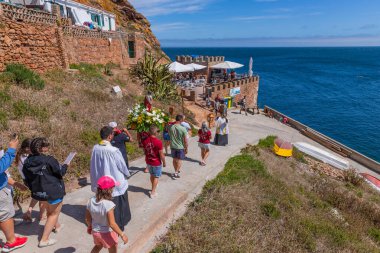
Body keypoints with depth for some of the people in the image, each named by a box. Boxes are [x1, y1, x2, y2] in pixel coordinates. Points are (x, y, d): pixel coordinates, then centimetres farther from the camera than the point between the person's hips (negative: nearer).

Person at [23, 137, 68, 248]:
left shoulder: (27, 162, -4)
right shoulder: (49, 160, -24)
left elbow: (27, 179, 6)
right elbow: (60, 172, -12)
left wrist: (33, 189, 21)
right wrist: (66, 166, 8)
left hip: (39, 192, 8)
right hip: (53, 191, -7)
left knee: (50, 210, 30)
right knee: (54, 213, 10)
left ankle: (56, 226, 52)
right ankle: (44, 240, 10)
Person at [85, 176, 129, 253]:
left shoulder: (91, 201, -16)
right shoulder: (108, 204, -34)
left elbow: (88, 219, -2)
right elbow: (112, 224, -31)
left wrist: (89, 227, 19)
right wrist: (122, 235, -20)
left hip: (95, 231, 5)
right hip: (107, 233, -5)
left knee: (98, 246, 36)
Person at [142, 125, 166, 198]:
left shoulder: (145, 141, -8)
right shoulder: (158, 142, -25)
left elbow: (144, 151, 6)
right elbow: (161, 155, -19)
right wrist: (164, 162, -3)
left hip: (148, 162, 6)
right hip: (157, 163, -5)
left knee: (152, 175, 25)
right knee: (156, 177, 11)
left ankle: (154, 187, 45)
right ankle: (153, 192, 16)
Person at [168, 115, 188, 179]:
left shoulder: (171, 127, -8)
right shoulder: (183, 129, -19)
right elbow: (185, 140, -13)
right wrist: (186, 148, -4)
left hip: (173, 146, 4)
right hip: (180, 147, -4)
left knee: (174, 159, 18)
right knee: (179, 160, 8)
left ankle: (177, 171, 33)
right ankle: (176, 173, 5)